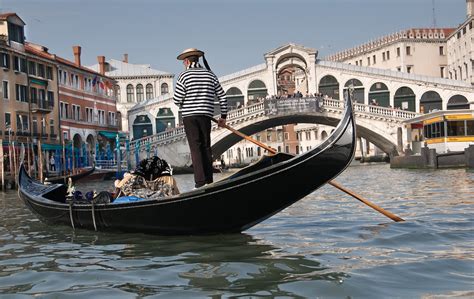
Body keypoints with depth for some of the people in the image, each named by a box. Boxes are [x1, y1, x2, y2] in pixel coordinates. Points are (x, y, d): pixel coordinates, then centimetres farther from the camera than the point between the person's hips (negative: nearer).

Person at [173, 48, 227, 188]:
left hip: (189, 116, -4)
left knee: (195, 147, -4)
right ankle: (209, 181, 12)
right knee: (206, 147, 10)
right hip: (206, 116, 4)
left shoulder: (184, 76, -4)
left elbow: (177, 99, -7)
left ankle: (200, 181, -9)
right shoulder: (210, 75, 9)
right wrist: (223, 116, 18)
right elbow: (222, 97, 11)